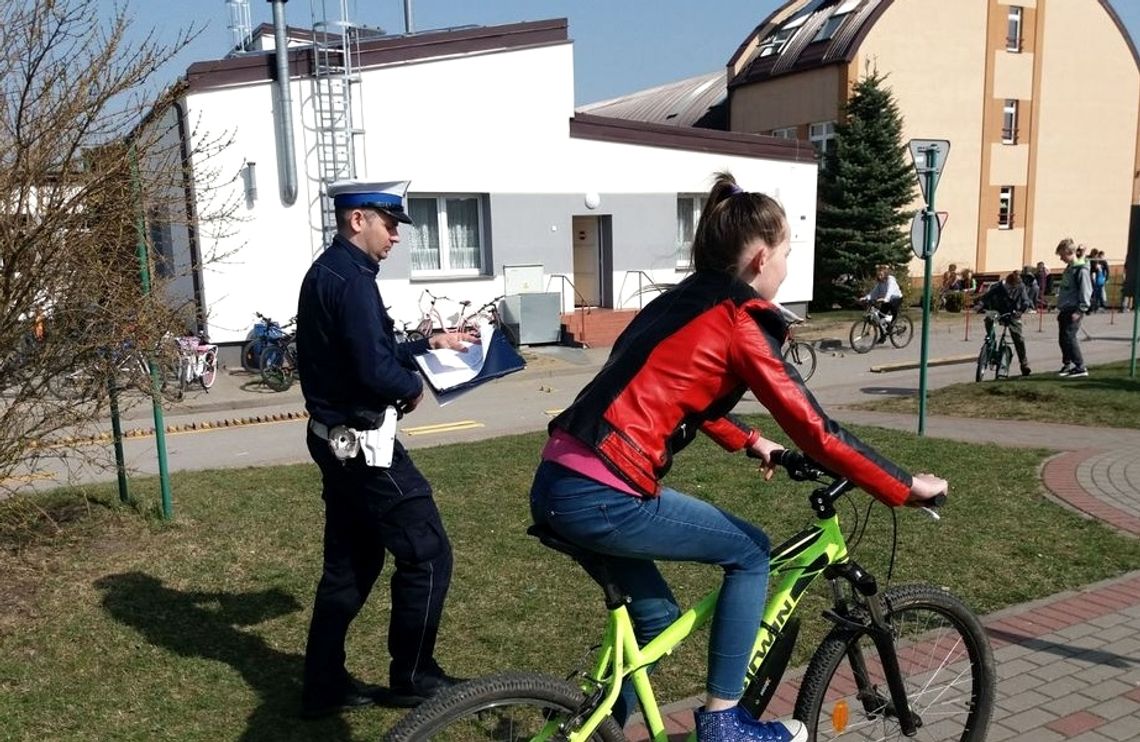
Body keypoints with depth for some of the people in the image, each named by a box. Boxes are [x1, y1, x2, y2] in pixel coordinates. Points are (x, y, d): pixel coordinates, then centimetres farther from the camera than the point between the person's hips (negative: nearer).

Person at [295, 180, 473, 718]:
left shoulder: (326, 272, 15)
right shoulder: (350, 278, -18)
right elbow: (376, 372, -25)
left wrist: (427, 345, 17)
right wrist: (414, 385, -6)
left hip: (337, 440, 10)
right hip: (362, 442, -10)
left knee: (350, 563, 17)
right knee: (426, 554, 2)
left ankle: (323, 685, 26)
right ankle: (412, 678, 16)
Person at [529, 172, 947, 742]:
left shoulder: (682, 302, 19)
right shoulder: (738, 321, -6)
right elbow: (815, 431, -7)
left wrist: (749, 442, 40)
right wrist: (906, 488, 3)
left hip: (557, 484, 9)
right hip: (600, 498, -9)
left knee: (655, 616, 24)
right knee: (749, 553, 10)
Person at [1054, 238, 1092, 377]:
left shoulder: (1081, 270, -13)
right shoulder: (1068, 269, 15)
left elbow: (1086, 292, -17)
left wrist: (1080, 310, -19)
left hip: (1074, 311, -9)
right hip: (1065, 310, 9)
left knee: (1069, 337, -11)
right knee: (1062, 339, 11)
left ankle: (1080, 367, -5)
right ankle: (1067, 364, 22)